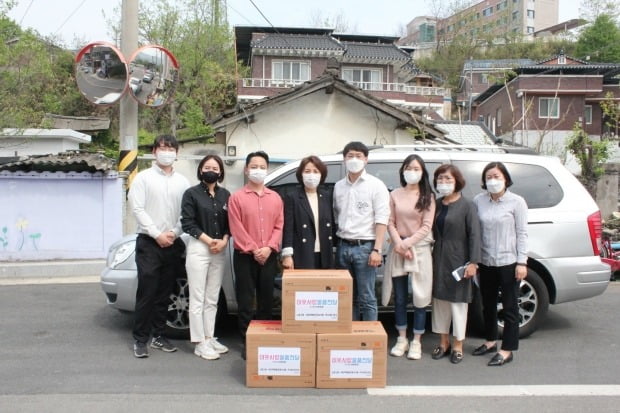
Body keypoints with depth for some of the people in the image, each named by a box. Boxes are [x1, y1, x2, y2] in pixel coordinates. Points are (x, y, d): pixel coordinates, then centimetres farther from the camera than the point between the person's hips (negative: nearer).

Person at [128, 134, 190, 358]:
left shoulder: (182, 181, 10)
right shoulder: (143, 177, 1)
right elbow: (138, 209, -7)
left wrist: (174, 233, -10)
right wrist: (157, 234, -12)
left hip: (173, 244, 3)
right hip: (149, 242, -3)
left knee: (164, 293, 9)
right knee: (146, 292, -5)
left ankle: (158, 335, 20)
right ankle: (140, 339, 4)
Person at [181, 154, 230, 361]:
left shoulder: (225, 195, 10)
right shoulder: (191, 193, -2)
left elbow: (230, 223, 10)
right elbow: (187, 223, -9)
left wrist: (223, 241, -8)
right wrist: (209, 241, -15)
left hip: (220, 251, 5)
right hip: (198, 249, -4)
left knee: (212, 299, 11)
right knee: (197, 299, -2)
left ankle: (210, 338, 20)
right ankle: (200, 343, 5)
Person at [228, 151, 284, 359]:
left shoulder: (275, 198, 10)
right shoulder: (237, 197, 0)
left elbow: (279, 226, 5)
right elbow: (237, 229, -6)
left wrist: (268, 248, -9)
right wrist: (253, 250, -13)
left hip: (269, 256, 3)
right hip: (245, 256, -3)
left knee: (266, 300, 10)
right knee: (245, 301, 1)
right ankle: (247, 342, 10)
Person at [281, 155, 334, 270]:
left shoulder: (327, 196, 11)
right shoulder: (292, 197, -2)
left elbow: (331, 224, 13)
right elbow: (288, 228, -6)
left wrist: (333, 249, 8)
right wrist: (287, 255, -13)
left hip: (324, 256, 4)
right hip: (302, 256, -4)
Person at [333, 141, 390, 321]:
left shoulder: (376, 185, -3)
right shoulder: (338, 186, 11)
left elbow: (381, 220, -8)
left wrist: (377, 250, -15)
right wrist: (336, 244, 7)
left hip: (365, 247, -5)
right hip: (343, 247, 5)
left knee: (366, 298, -1)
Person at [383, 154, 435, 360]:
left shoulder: (428, 197, 1)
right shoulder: (395, 195, 6)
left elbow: (426, 226, -5)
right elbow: (390, 223, 3)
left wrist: (407, 243, -12)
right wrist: (399, 243, -11)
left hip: (419, 249, -2)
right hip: (398, 249, 2)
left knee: (420, 297, 2)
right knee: (400, 297, 8)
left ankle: (416, 342, 13)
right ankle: (401, 339, 21)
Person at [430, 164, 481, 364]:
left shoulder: (467, 206, -6)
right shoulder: (436, 204, 8)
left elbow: (474, 235, -11)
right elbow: (432, 231, 8)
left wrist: (473, 262, -16)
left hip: (458, 260, -5)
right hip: (438, 260, 5)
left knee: (458, 301, 3)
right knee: (440, 300, 11)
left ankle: (458, 345, 16)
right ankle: (443, 342, 25)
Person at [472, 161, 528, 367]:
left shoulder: (516, 202, -5)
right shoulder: (478, 201, 2)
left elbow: (522, 233, -6)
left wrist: (522, 262, -10)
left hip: (508, 262, -4)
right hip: (486, 262, 4)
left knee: (509, 307, 3)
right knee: (488, 304, 16)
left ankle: (507, 350, 12)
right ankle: (490, 341, 33)